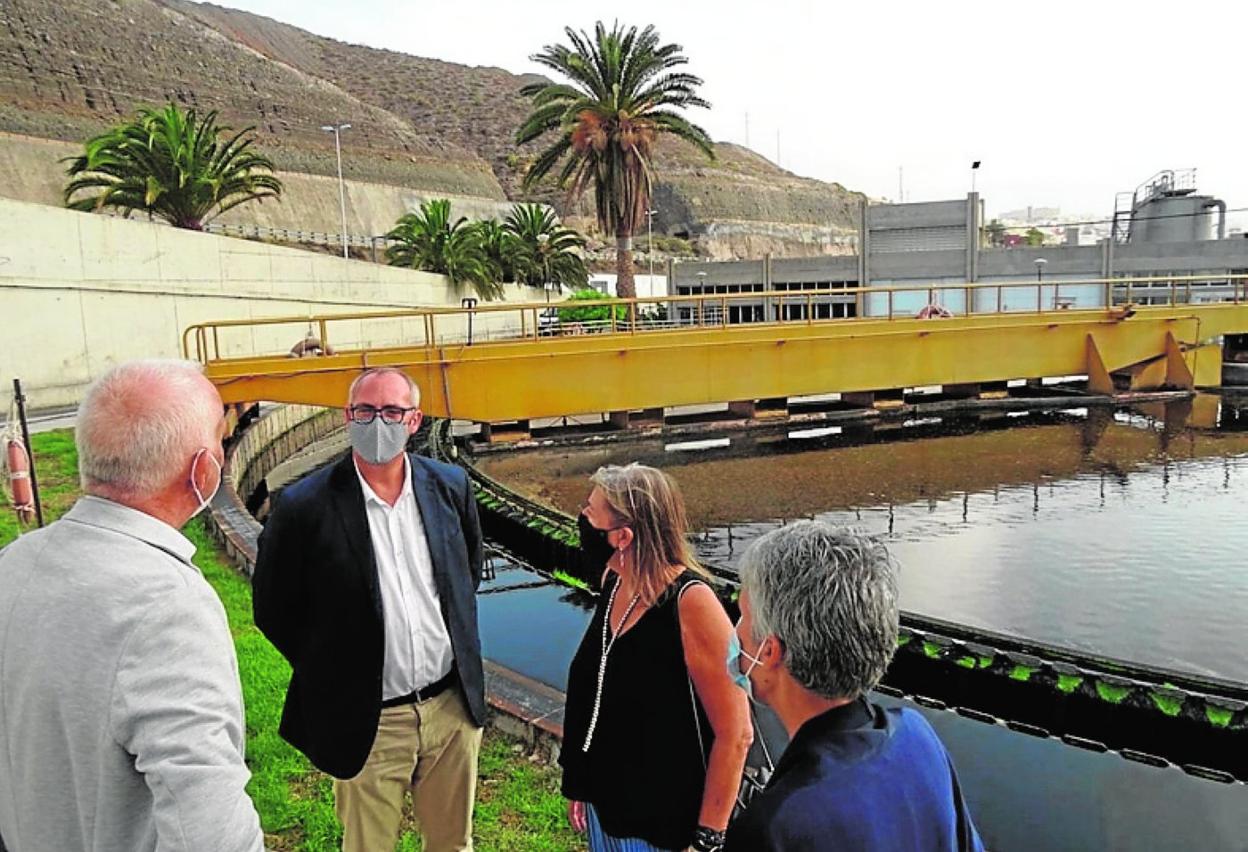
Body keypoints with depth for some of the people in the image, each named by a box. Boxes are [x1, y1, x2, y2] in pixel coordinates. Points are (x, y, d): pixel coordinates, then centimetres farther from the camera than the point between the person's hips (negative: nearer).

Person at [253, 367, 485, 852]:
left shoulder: (450, 486, -3)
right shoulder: (303, 507, -15)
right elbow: (273, 610, -4)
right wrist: (329, 673, -1)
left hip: (454, 706, 3)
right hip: (368, 722, -3)